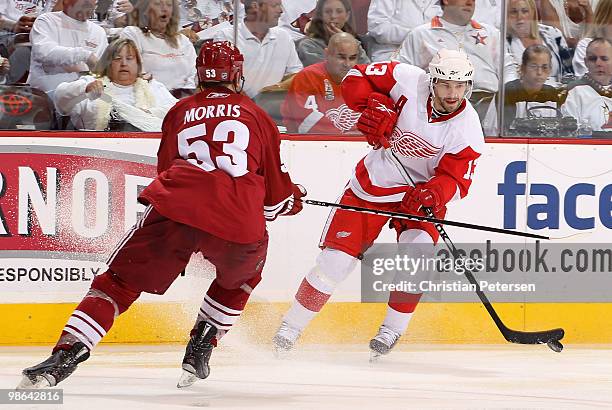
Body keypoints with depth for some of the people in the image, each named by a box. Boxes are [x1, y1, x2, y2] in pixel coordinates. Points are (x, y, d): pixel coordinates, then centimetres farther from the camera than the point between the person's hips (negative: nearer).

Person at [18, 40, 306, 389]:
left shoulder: (181, 112, 25)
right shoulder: (256, 115, 22)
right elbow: (276, 195, 25)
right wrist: (293, 200, 48)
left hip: (175, 210, 0)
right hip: (239, 225, 0)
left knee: (119, 281, 7)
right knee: (243, 273, 33)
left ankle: (67, 352, -12)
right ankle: (200, 349, 22)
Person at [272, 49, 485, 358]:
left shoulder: (467, 129, -20)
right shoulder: (408, 80, -20)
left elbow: (455, 179, -20)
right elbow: (356, 79, -10)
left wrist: (430, 195, -40)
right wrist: (374, 106, -28)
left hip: (421, 190, 0)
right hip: (372, 182, 0)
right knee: (336, 259, -5)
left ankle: (392, 329, -5)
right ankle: (291, 327, 9)